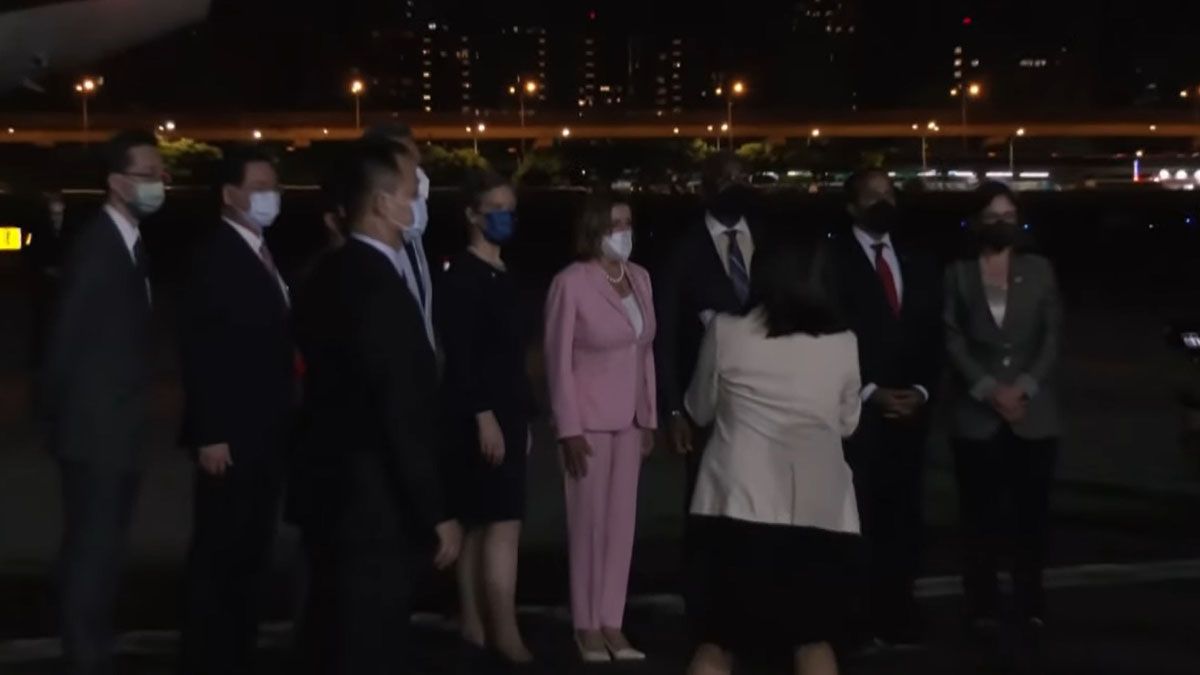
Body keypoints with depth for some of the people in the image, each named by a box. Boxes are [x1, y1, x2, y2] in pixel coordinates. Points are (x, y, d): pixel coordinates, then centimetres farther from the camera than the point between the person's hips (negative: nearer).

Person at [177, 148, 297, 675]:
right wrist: (209, 435, -21)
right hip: (231, 436, -8)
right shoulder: (215, 254, -12)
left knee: (249, 551, 13)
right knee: (218, 554, 0)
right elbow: (198, 351, -18)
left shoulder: (263, 253, 13)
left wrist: (284, 418, 8)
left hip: (266, 432, 8)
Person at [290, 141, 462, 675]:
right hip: (370, 505, -10)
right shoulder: (379, 288, -21)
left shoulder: (330, 275, 8)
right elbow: (401, 415, -22)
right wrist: (436, 513, -18)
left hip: (332, 492, 10)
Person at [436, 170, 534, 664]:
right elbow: (459, 354, -18)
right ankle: (505, 632, -7)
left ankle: (475, 626, 17)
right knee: (503, 522, -10)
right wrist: (484, 416, -22)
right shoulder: (461, 275, -11)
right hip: (479, 416, -9)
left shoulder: (502, 276, 15)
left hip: (505, 413, 9)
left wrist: (520, 418, 16)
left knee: (480, 524, 11)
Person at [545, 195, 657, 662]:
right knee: (588, 523, 2)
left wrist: (649, 417, 8)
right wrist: (569, 429, -13)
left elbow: (645, 352, 9)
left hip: (629, 419, 5)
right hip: (589, 418, -5)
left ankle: (612, 625, 15)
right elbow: (558, 360, -11)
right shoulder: (571, 283, -12)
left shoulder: (640, 278, 5)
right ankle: (587, 627, 13)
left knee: (621, 522, 7)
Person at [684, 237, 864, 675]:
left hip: (739, 506, -1)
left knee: (719, 639, 7)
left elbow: (700, 410, 11)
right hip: (818, 510, 1)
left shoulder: (726, 332, -2)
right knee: (814, 638, 14)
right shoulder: (843, 343, 3)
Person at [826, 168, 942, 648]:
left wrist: (922, 390, -2)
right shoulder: (832, 262, 0)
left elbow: (933, 338, 14)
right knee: (855, 517, -7)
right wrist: (869, 392, -12)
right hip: (856, 411, -5)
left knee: (901, 515, 3)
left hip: (910, 410, 5)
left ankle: (895, 617, 9)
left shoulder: (918, 266, 17)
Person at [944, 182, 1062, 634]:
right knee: (981, 514, 1)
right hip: (977, 416, -1)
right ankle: (982, 606, 6)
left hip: (1033, 414, 1)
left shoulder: (1039, 270, 10)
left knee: (1031, 512, 2)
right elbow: (952, 341, -1)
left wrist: (1024, 388, -9)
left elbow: (1052, 337, 4)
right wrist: (989, 390, -13)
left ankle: (1031, 604, 11)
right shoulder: (958, 274, 7)